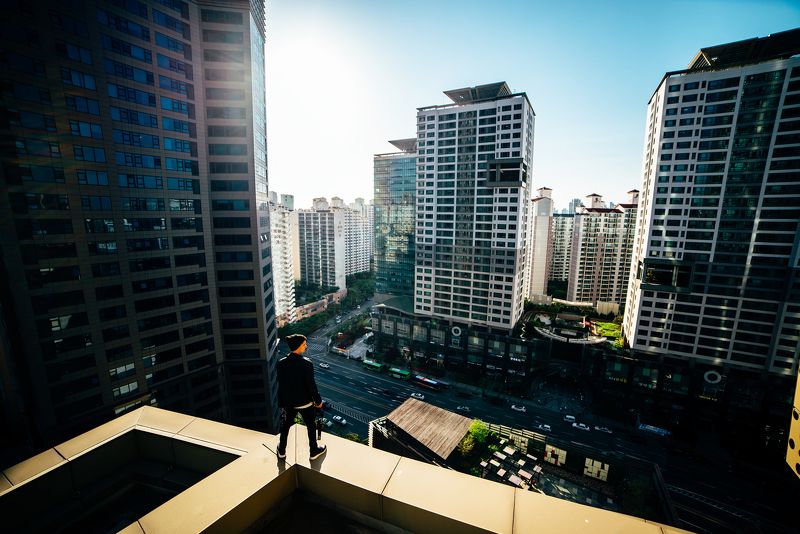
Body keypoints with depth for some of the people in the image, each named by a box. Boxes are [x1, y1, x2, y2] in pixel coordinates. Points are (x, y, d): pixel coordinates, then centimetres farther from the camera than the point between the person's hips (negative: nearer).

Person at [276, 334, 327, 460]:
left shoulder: (281, 363, -12)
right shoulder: (306, 363, -27)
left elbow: (280, 385, -3)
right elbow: (311, 385, -20)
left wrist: (281, 403, 10)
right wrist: (318, 400, -5)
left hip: (288, 402, 4)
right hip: (305, 402, -4)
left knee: (286, 425, 26)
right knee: (310, 426, 18)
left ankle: (282, 451, 44)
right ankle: (314, 451, 36)